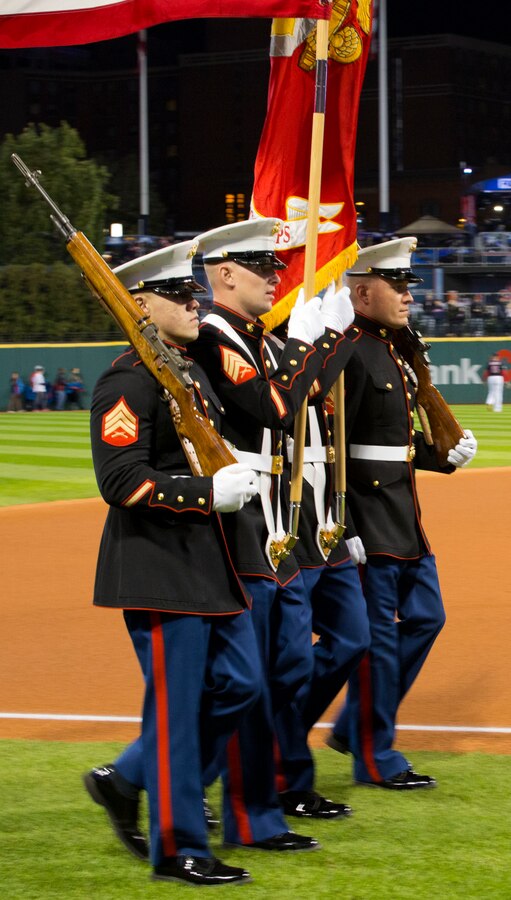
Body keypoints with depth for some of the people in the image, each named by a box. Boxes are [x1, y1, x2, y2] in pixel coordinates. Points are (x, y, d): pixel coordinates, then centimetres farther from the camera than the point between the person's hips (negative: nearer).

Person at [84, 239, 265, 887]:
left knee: (238, 683, 11)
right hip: (159, 568, -10)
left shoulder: (193, 372, 15)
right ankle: (177, 850, 7)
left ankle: (126, 779, 25)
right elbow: (122, 482, -23)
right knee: (176, 706, -3)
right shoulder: (128, 381, -15)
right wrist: (209, 492, -23)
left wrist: (240, 476, 11)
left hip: (208, 564, 10)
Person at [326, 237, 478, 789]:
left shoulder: (393, 351, 14)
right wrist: (343, 533, -22)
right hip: (368, 520, -10)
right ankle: (375, 758, 9)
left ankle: (353, 726, 25)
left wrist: (447, 456, 7)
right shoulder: (348, 353, -16)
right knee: (378, 636, -2)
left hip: (404, 519, 10)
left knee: (424, 618, 14)